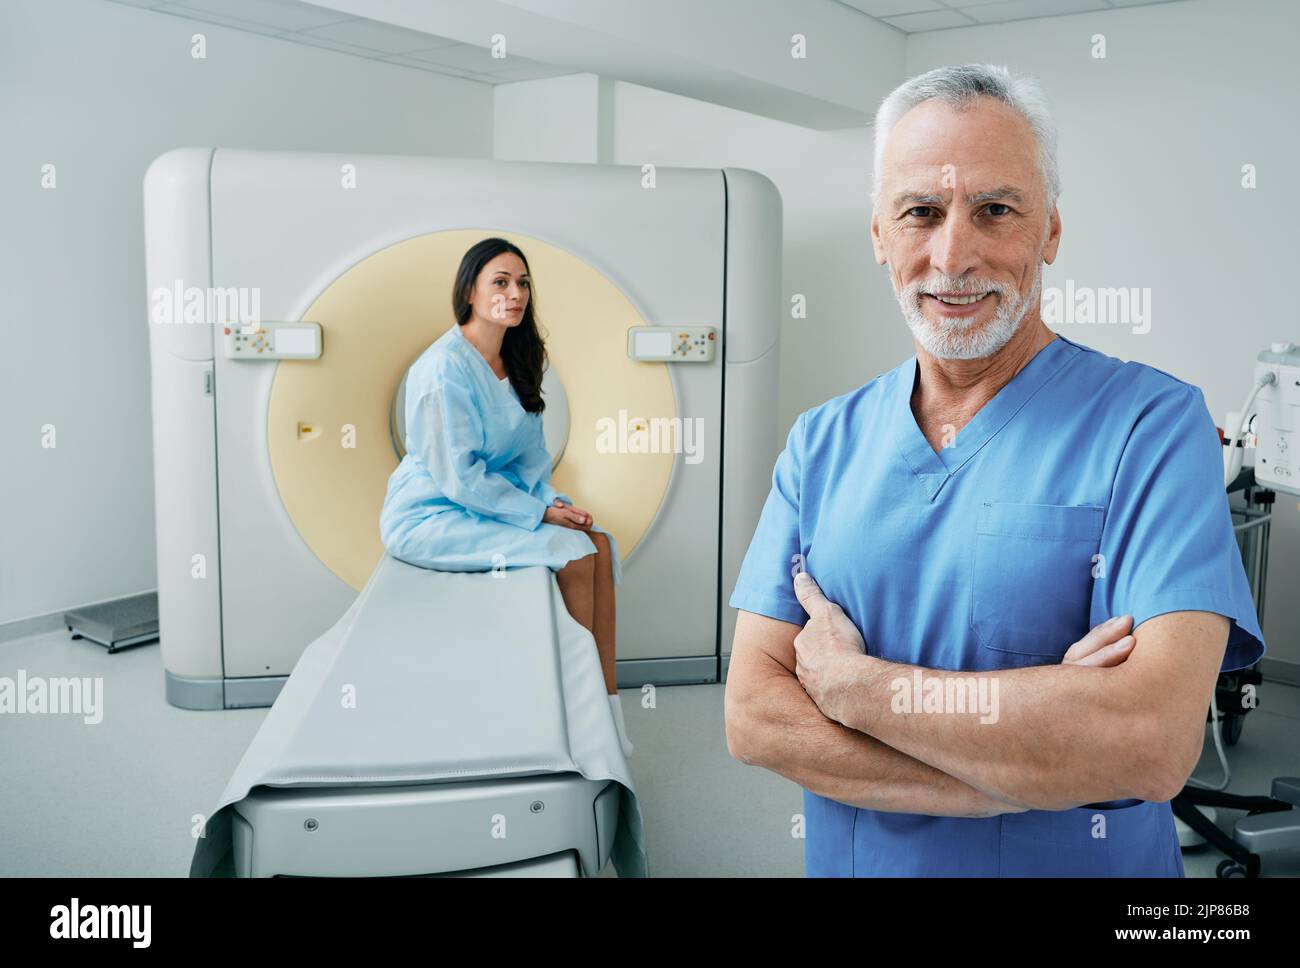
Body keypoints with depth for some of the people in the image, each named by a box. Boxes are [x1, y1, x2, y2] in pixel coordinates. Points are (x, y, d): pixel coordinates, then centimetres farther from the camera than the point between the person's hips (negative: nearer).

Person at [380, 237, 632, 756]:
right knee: (572, 553, -21)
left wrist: (553, 499, -5)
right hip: (432, 518, -8)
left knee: (600, 544, -11)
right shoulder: (446, 368, -19)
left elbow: (530, 452, 14)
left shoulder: (514, 361, 9)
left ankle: (609, 707, -10)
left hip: (497, 503, 8)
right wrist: (540, 514, -18)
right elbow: (459, 478, -22)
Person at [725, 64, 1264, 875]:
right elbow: (752, 716, -11)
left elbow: (1154, 744, -27)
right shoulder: (821, 443, -4)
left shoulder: (1154, 424, -15)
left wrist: (845, 681, -20)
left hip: (1084, 861, -3)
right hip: (847, 861, 3)